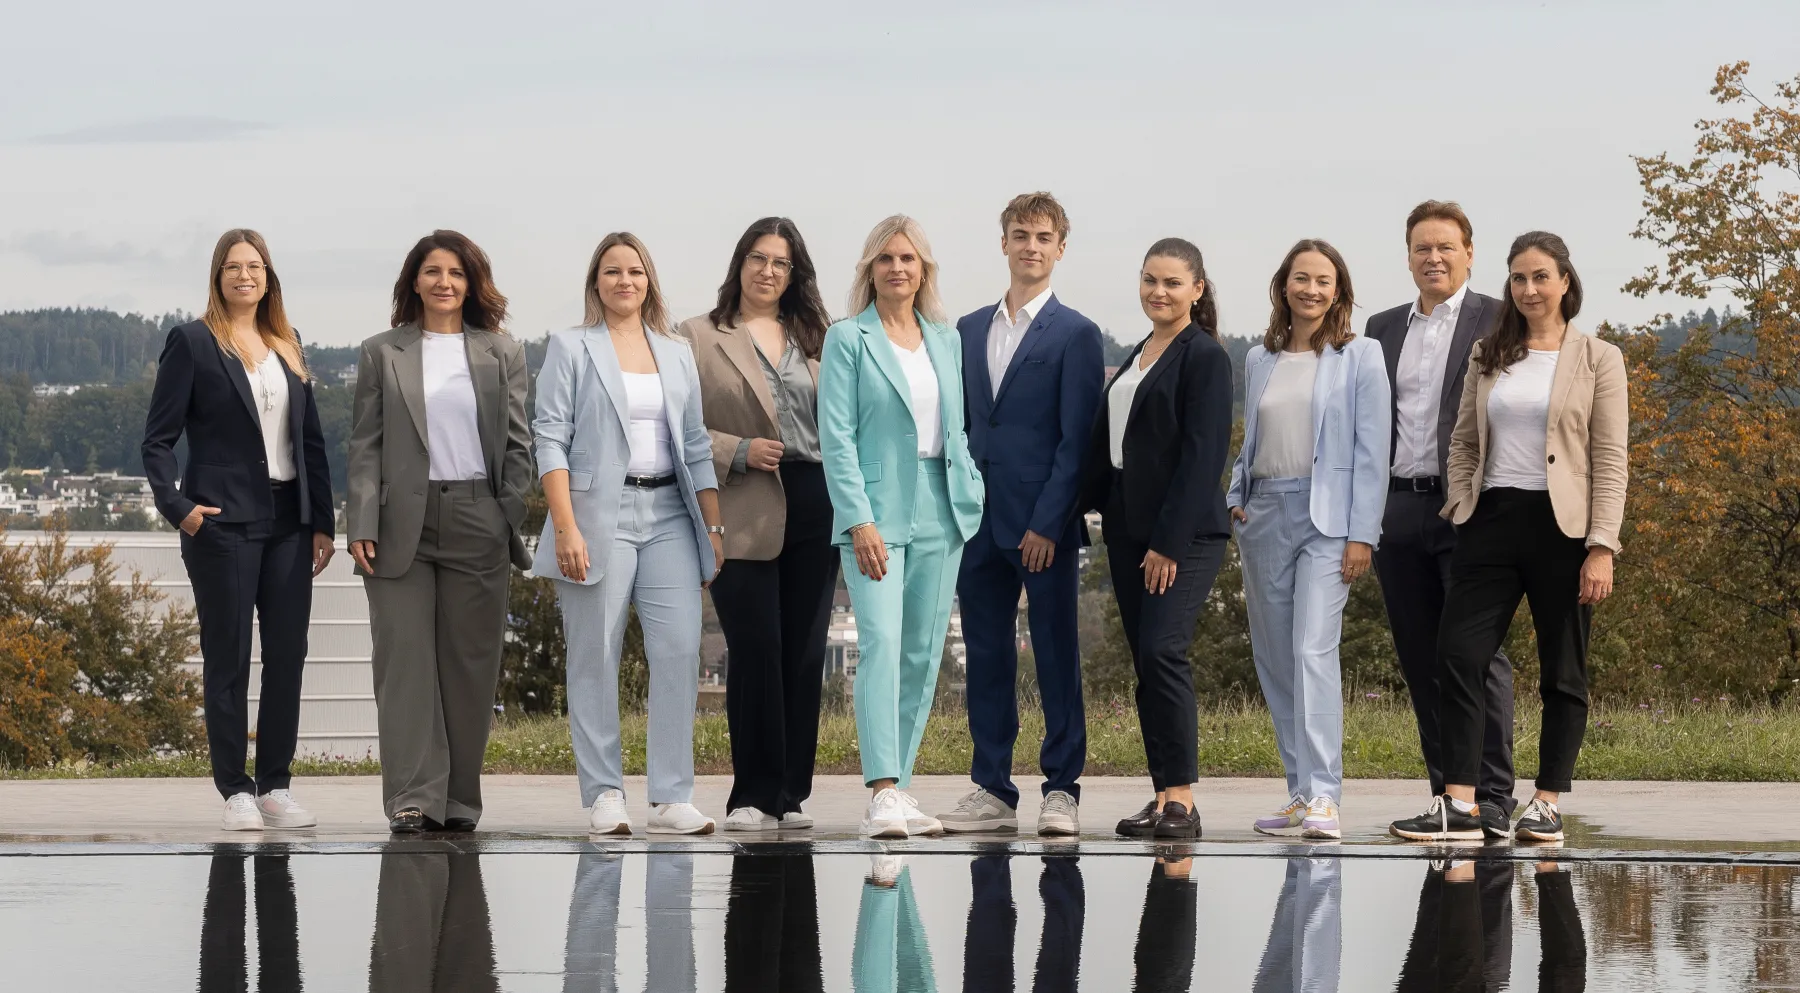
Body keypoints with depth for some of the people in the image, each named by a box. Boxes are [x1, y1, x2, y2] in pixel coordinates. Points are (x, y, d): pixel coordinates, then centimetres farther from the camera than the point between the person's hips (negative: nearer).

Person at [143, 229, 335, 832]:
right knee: (228, 658, -1)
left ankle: (276, 787, 11)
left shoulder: (287, 347, 14)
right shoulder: (192, 343, -1)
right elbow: (158, 438, -3)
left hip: (288, 522, 5)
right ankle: (235, 792, 3)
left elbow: (312, 440, 14)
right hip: (224, 522, -5)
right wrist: (177, 506, -15)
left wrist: (322, 522, 7)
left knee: (288, 656, 3)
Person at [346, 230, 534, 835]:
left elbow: (518, 444, 8)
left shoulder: (502, 353, 10)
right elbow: (365, 446, 5)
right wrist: (362, 526, -5)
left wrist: (512, 523, -2)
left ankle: (460, 799, 9)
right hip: (403, 522, -1)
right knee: (404, 659, -5)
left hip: (477, 520, 1)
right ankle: (413, 799, -7)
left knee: (470, 663, 2)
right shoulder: (382, 353, 9)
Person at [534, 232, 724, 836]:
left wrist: (715, 528, 9)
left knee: (679, 650, -7)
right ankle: (603, 796, 5)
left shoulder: (677, 354, 16)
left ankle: (672, 798, -4)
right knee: (596, 658, -1)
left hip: (670, 514, 3)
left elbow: (696, 446, 16)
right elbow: (550, 440, -4)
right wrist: (565, 526, -14)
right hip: (599, 512, -3)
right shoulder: (571, 349, 4)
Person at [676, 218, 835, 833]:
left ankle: (791, 794, 10)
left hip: (815, 510, 4)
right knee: (756, 653, -7)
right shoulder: (698, 338, 4)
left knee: (805, 654, 4)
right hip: (744, 516, -4)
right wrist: (739, 452, -13)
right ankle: (753, 796, -1)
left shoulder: (815, 339, 17)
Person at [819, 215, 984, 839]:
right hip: (876, 512, -5)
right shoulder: (848, 339, -1)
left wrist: (973, 496, 8)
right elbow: (836, 437, -7)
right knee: (881, 642, -18)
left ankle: (900, 792, 11)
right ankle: (883, 793, -25)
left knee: (923, 654, 5)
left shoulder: (945, 341, 14)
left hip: (940, 514, 5)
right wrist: (860, 519, -15)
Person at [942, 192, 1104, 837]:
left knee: (1057, 656, 0)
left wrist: (1048, 523, -14)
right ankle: (992, 792, 12)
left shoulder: (1075, 335, -1)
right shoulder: (969, 331, 14)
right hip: (979, 521, 5)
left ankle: (1061, 790, 5)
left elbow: (1077, 439, -7)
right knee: (985, 657, 7)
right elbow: (961, 425, 16)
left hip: (1043, 524, -5)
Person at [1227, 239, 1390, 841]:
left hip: (1326, 519, -5)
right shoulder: (1259, 360, 14)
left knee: (1314, 651, -18)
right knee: (1273, 661, 6)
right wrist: (1236, 497, 5)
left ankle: (1323, 798, -22)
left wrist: (1362, 534, -11)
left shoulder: (1360, 358, 0)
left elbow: (1372, 451, -4)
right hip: (1264, 517, 6)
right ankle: (1300, 795, 14)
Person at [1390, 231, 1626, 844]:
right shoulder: (1489, 358, 14)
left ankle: (1547, 805, 10)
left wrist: (1602, 547, -11)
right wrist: (1462, 511, 4)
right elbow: (1463, 443, 18)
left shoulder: (1597, 360, 2)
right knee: (1458, 654, -9)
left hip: (1560, 526, -3)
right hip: (1492, 521, 3)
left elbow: (1610, 463, -3)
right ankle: (1459, 807, -10)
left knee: (1562, 672, 3)